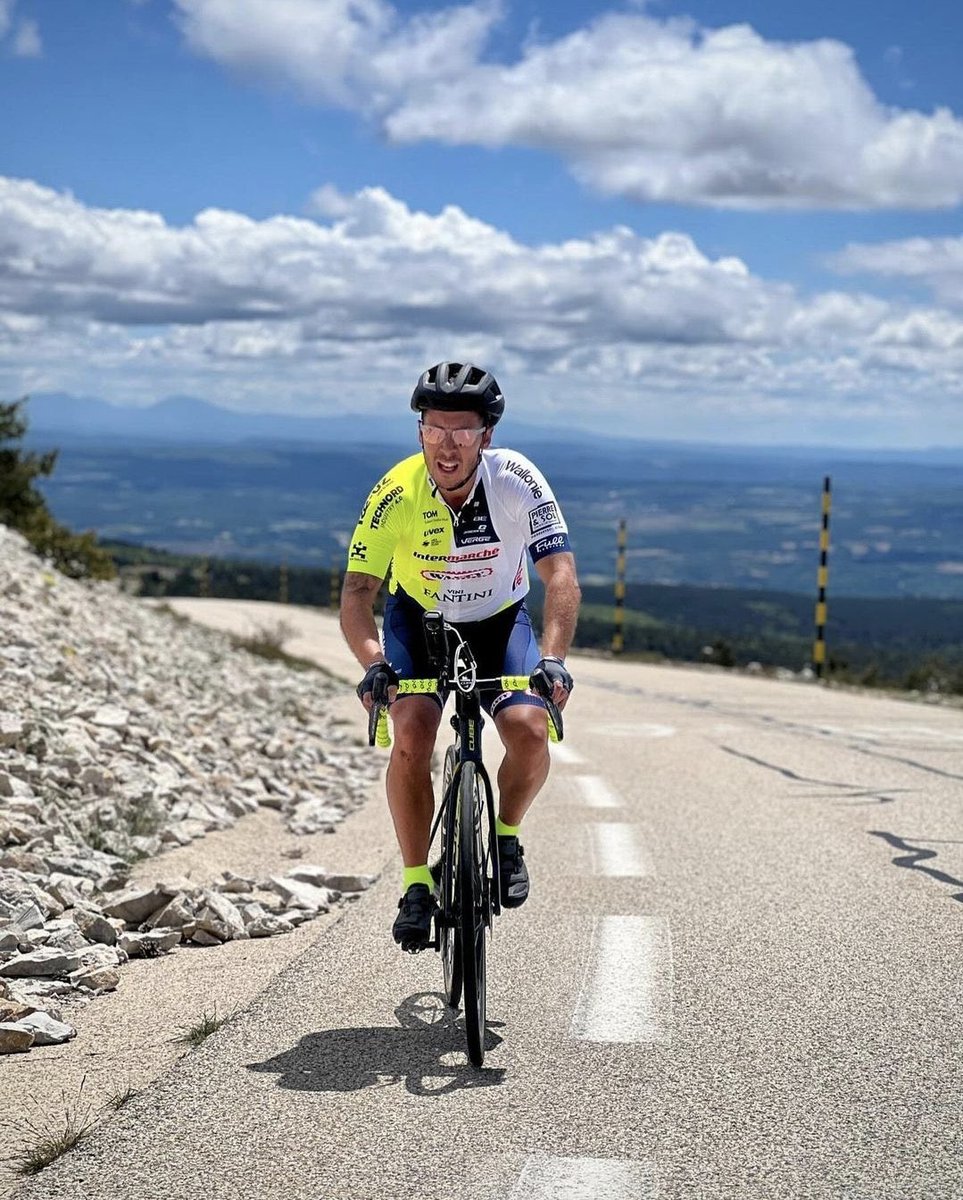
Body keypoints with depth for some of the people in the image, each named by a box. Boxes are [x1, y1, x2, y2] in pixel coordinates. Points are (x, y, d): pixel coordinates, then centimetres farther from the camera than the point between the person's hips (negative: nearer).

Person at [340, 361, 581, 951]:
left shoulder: (517, 480, -26)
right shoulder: (396, 493, -25)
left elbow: (562, 576, -30)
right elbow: (357, 592, -25)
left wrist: (553, 659, -45)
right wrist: (373, 663, -43)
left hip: (501, 621, 0)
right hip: (419, 621, 0)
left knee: (531, 732, -24)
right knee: (412, 735, -24)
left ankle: (506, 836, 7)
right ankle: (417, 885, -10)